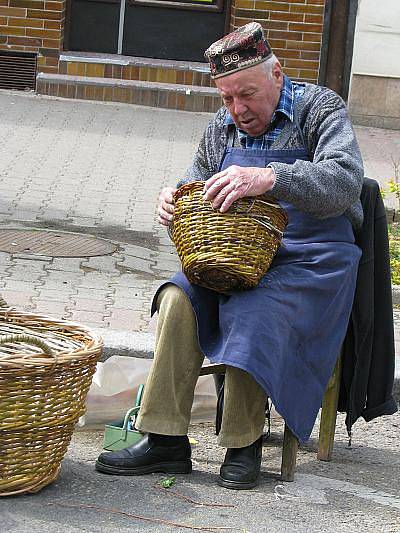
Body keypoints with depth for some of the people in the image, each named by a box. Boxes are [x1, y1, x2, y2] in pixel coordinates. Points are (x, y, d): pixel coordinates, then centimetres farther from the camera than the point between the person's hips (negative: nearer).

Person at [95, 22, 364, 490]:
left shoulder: (319, 108, -5)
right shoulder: (221, 127, 12)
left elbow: (345, 182, -23)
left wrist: (268, 178, -38)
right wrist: (174, 203, -7)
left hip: (312, 258, -5)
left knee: (254, 315, -34)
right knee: (179, 298, -23)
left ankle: (244, 445, -17)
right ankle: (165, 441, -21)